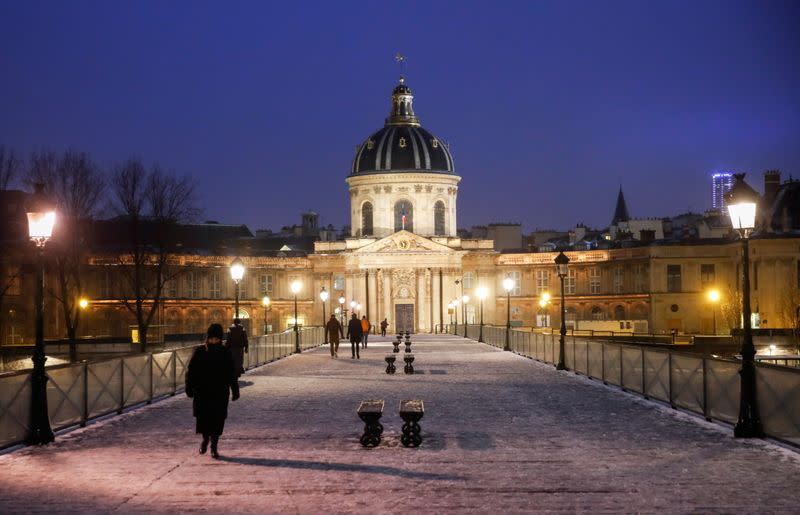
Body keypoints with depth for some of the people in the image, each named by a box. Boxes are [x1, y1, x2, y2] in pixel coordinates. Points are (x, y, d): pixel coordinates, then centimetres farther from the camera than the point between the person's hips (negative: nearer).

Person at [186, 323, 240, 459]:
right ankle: (205, 439, 29)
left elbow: (232, 374, 5)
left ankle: (214, 447, 9)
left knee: (218, 419, -1)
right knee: (203, 417, 1)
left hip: (220, 393, 0)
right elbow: (191, 370, 2)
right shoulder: (199, 352, 0)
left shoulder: (226, 353, 1)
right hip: (202, 392, 0)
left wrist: (235, 390, 3)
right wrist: (190, 388, -4)